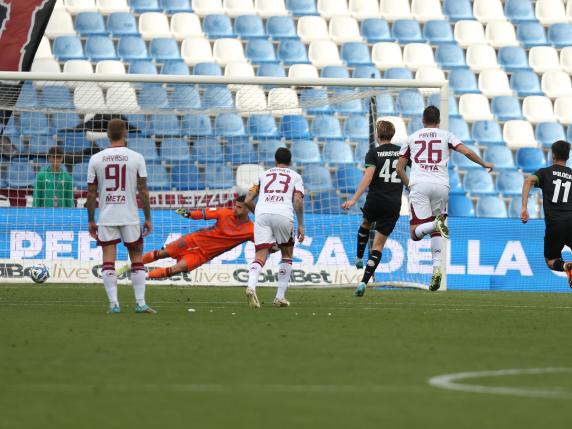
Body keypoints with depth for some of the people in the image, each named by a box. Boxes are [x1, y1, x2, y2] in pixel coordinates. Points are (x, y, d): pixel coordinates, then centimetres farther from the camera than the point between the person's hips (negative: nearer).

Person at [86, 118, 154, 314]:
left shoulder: (96, 159, 0)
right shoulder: (136, 158, -3)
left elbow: (91, 193, 1)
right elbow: (143, 191, -4)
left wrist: (91, 220, 8)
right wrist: (148, 218, 2)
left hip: (106, 218, 1)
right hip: (130, 217, -1)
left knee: (108, 260, 2)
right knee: (137, 259, 10)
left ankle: (113, 303, -6)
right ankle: (140, 303, 6)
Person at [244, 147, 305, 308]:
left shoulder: (264, 174, 27)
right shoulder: (295, 176, 21)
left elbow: (248, 201, 20)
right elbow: (298, 200, 3)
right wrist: (301, 225, 7)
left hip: (262, 214, 1)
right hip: (283, 215, -1)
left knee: (260, 256, -4)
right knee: (287, 255, 20)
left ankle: (251, 286, -34)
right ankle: (280, 296, 11)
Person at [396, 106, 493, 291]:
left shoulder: (412, 138, 17)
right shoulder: (445, 136, 13)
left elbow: (399, 168, 17)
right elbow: (467, 152, 1)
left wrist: (409, 184, 34)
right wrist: (484, 164, 17)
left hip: (419, 185, -1)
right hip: (441, 185, 1)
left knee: (415, 233, -4)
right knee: (436, 232, 13)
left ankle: (436, 224, -35)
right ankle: (437, 268, -3)